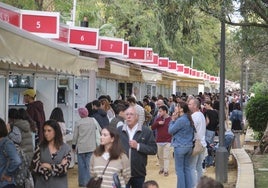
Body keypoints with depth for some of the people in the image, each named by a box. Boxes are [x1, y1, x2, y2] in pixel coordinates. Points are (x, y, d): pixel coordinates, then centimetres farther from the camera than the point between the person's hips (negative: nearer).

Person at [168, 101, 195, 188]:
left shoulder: (180, 120, -18)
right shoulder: (189, 119, 8)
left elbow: (170, 131, -9)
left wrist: (173, 120, -1)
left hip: (180, 147, -8)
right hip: (189, 146, 8)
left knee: (180, 169, 0)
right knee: (187, 168, 13)